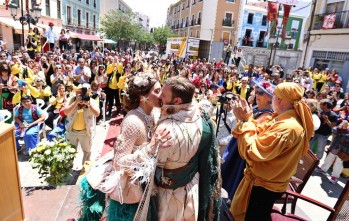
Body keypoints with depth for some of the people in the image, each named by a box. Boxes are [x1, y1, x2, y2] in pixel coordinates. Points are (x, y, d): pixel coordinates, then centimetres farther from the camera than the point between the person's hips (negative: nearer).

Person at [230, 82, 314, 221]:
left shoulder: (288, 128, -32)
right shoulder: (283, 118, 0)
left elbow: (253, 151, -31)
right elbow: (258, 135, 5)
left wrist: (245, 121, -24)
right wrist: (247, 118, -7)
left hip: (265, 185, -8)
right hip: (262, 179, 8)